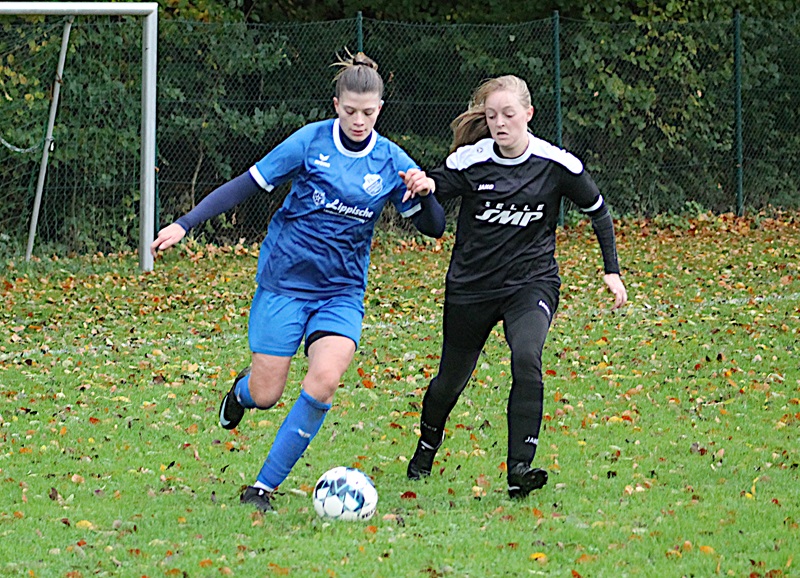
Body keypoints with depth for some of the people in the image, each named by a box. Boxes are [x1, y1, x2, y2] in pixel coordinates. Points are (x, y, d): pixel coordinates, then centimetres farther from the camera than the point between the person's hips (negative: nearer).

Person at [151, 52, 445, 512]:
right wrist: (185, 224, -9)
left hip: (342, 290, 1)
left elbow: (434, 228, 5)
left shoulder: (391, 162, 0)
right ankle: (242, 390, 39)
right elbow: (248, 185, -3)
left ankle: (265, 486, -9)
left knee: (324, 381, -22)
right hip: (284, 280, -1)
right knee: (265, 395, -2)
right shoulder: (311, 141, -7)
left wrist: (425, 194, -17)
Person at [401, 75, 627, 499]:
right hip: (471, 287, 1)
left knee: (526, 360, -29)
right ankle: (425, 451, 44)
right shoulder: (469, 161, -10)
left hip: (532, 284, -1)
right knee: (451, 380, 13)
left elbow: (597, 211, 6)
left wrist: (612, 270, 3)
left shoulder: (556, 165, -8)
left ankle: (519, 468, -28)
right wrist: (422, 186, -32)